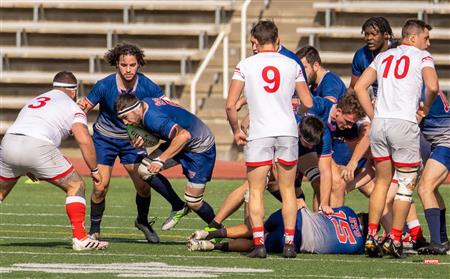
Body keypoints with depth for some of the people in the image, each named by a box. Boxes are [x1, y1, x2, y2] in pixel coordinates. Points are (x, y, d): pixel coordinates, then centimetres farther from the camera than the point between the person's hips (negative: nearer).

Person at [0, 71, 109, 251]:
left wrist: (26, 168, 44)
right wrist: (94, 170, 11)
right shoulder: (72, 108, 14)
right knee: (76, 187, 10)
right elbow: (84, 140, 0)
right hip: (37, 147, -5)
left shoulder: (34, 101, 33)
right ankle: (80, 238, 2)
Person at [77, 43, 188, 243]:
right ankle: (94, 230, 12)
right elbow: (83, 108, -14)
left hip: (132, 140, 2)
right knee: (100, 187, -10)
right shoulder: (104, 86, -23)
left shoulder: (147, 87, -20)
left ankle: (142, 222, 26)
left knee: (143, 185, -4)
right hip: (105, 138, -2)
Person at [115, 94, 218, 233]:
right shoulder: (145, 102, -6)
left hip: (201, 148, -9)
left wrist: (161, 159, -38)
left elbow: (184, 135, -43)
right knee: (144, 170, -4)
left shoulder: (153, 118, -34)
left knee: (193, 203, -6)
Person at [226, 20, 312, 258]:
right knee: (288, 190, 10)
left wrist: (236, 131, 10)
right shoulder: (292, 65, 7)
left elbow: (230, 105, -4)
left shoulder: (245, 66, 1)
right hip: (288, 131, 2)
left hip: (259, 134, -2)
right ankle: (289, 243, 5)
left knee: (256, 191, 4)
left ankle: (259, 243, -6)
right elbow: (308, 103, 9)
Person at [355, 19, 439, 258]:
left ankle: (371, 237, 11)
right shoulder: (422, 57, 4)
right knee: (406, 184, 6)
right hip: (404, 124, -5)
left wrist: (374, 117, 15)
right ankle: (395, 240, 2)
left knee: (382, 180, 17)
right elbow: (432, 86, -13)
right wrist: (426, 107, 6)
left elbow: (359, 87, 13)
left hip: (379, 123, 5)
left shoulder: (383, 57, 19)